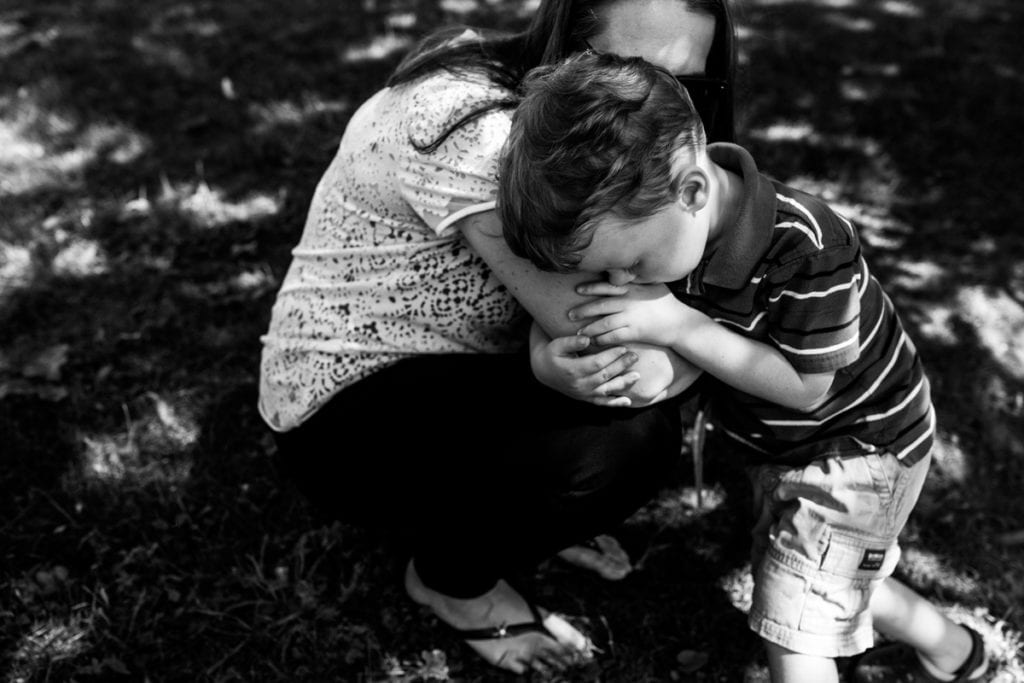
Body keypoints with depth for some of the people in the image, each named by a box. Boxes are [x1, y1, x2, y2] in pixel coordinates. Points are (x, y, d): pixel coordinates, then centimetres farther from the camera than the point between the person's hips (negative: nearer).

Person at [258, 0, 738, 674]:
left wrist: (664, 359, -31)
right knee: (628, 438, -28)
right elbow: (597, 331, -31)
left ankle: (517, 507, 14)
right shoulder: (473, 132, -31)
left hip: (451, 371, 8)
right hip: (344, 417, -8)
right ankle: (453, 577, 2)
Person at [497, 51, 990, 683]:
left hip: (861, 444, -7)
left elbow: (804, 386, -30)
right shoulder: (649, 219, -21)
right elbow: (553, 300, -8)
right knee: (836, 583, 25)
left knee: (794, 622, -8)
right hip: (781, 448, 8)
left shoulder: (806, 245, -38)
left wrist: (678, 325, -37)